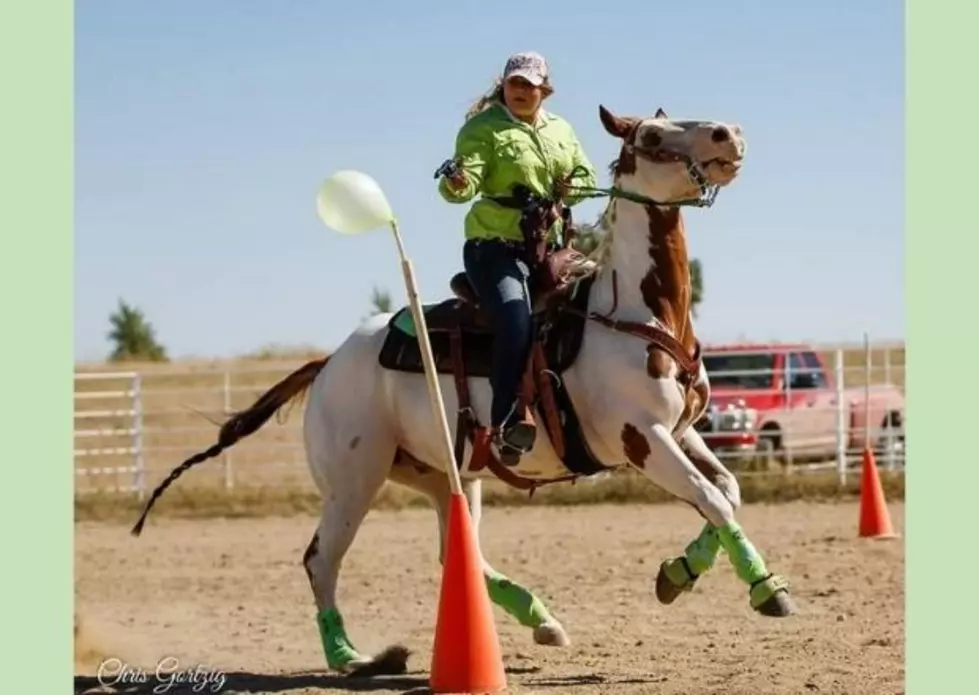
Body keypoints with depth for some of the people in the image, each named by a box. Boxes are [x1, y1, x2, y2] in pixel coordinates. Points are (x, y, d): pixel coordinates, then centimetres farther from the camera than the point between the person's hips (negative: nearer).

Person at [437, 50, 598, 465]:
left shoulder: (561, 131, 16)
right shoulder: (483, 128, -4)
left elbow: (585, 176, 19)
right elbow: (469, 180, -16)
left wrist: (568, 190, -4)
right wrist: (456, 185, -41)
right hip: (496, 246, -7)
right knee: (517, 322, -28)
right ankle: (504, 425, -29)